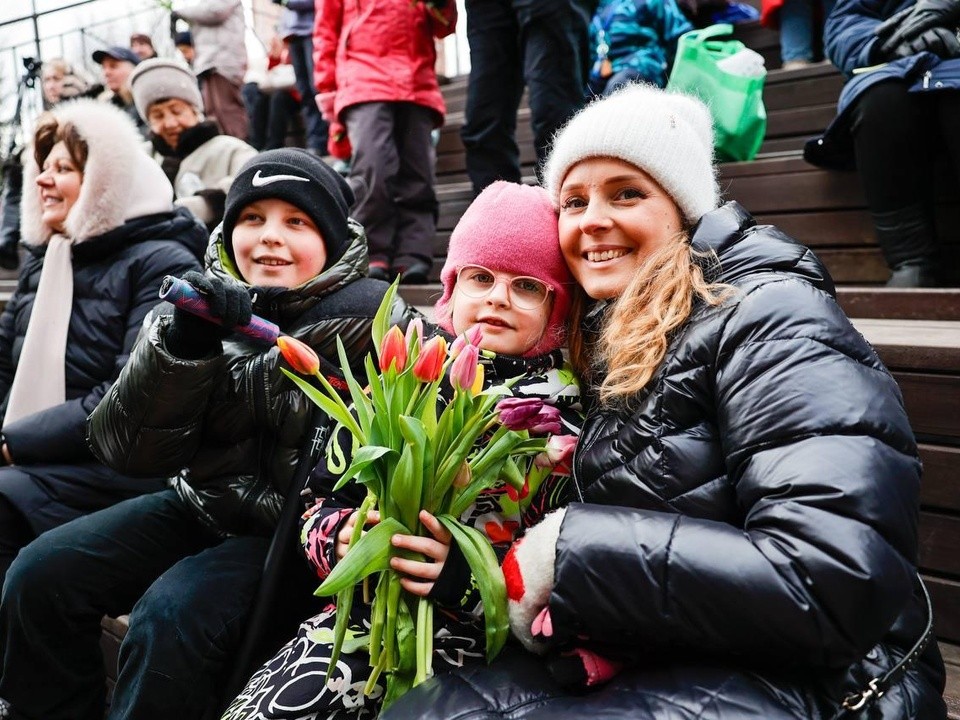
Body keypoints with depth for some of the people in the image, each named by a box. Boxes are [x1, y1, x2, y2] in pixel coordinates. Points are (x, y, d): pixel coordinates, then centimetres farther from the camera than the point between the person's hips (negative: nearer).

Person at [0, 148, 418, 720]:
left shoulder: (368, 318, -12)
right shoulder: (201, 306, -1)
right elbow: (128, 451, -11)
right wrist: (182, 344, -24)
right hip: (201, 508, 6)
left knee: (174, 614, -26)